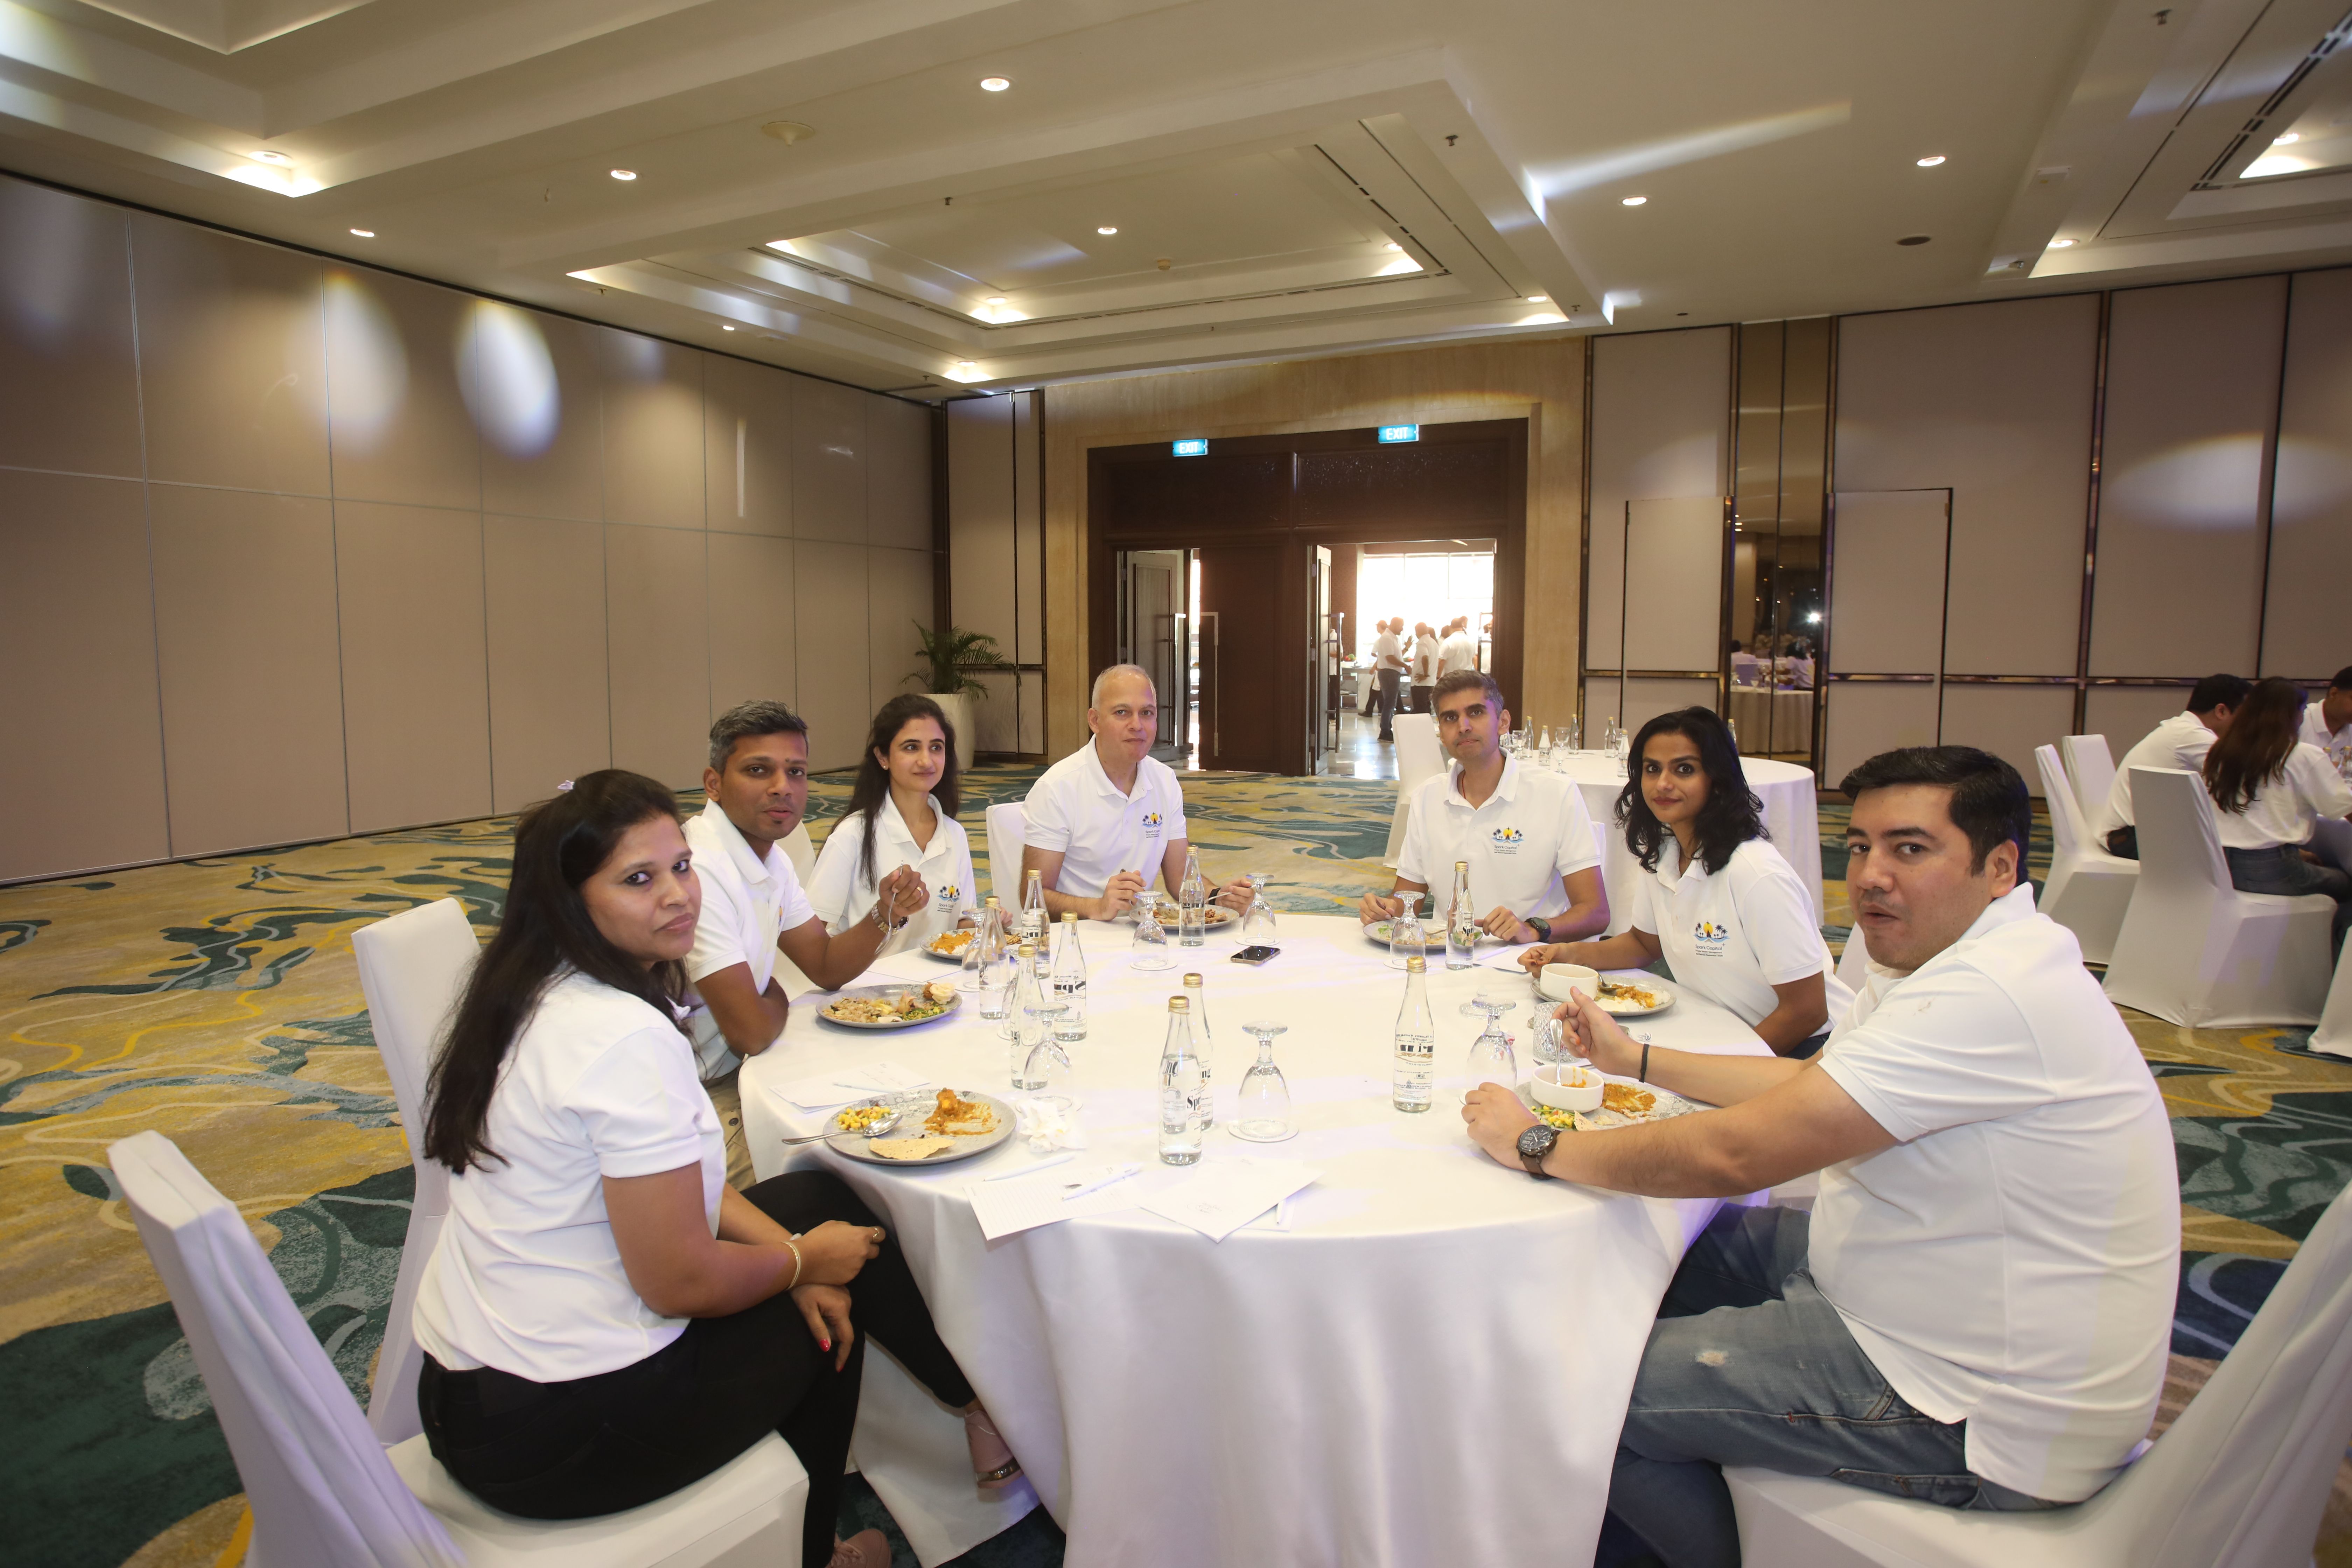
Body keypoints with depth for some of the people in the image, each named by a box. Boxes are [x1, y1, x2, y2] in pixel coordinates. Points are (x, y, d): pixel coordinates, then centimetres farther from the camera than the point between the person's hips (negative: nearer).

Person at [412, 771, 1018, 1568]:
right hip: (561, 1429, -8)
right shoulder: (627, 1038, -28)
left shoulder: (542, 996, 3)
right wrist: (804, 1260, -6)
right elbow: (682, 1282, -24)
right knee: (825, 1307, 11)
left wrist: (788, 1250, 1)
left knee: (817, 1196, 11)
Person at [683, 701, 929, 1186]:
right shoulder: (697, 870, -26)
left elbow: (827, 967, 11)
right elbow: (751, 1031, -25)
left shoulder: (772, 857, 6)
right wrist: (775, 997, -2)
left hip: (735, 1072, 9)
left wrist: (887, 914, -7)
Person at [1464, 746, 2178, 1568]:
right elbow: (1811, 1080, 16)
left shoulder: (1991, 996, -29)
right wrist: (1637, 1059, 14)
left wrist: (1538, 1146, -20)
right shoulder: (1934, 953, 4)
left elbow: (1735, 1152, -32)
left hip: (1979, 1418, -10)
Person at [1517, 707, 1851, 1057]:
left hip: (1798, 1049, -6)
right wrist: (1571, 954, -1)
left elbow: (1806, 1011, -19)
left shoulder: (1757, 874, -24)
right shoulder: (1662, 854, -1)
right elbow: (1645, 942, 16)